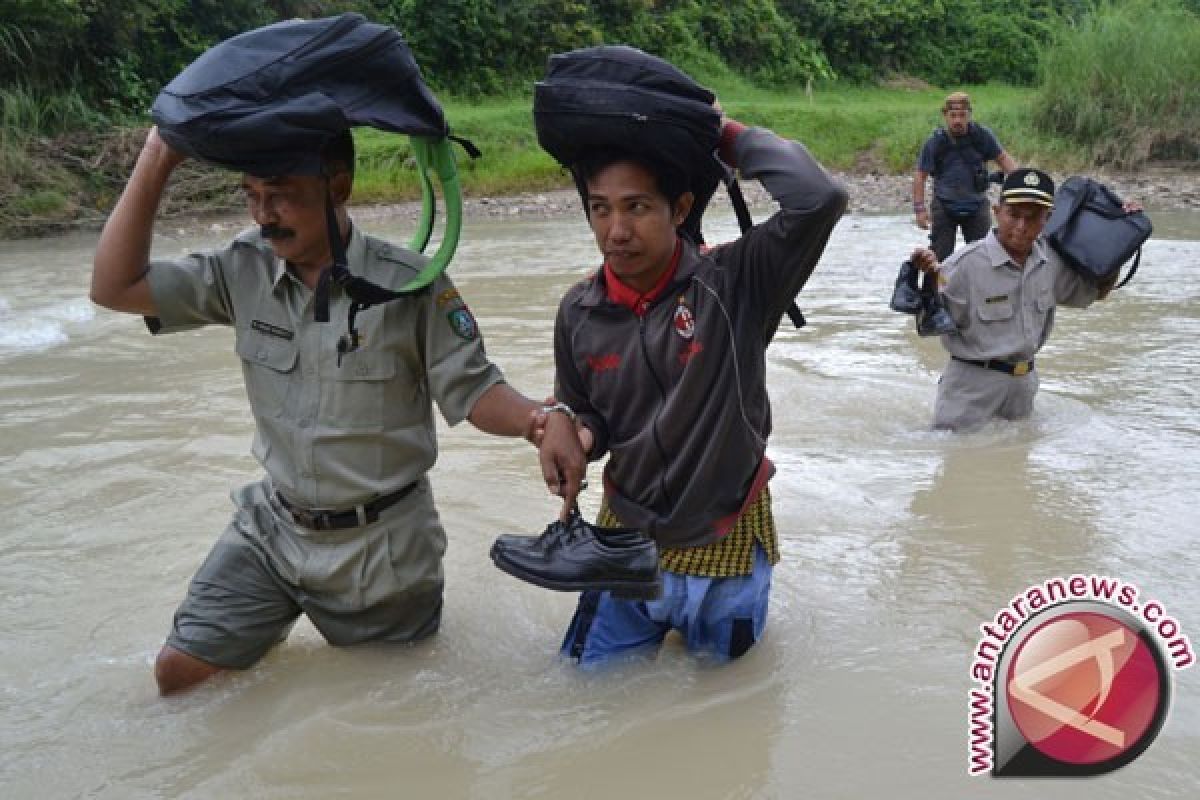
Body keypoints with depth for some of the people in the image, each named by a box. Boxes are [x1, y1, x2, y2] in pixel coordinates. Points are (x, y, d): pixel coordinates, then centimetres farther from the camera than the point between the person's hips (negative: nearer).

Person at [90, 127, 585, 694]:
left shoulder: (408, 284, -18)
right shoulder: (245, 270, -7)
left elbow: (471, 390, -14)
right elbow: (115, 287, -9)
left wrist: (539, 423, -35)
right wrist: (155, 162, -16)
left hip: (379, 542, -3)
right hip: (272, 525, 3)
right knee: (179, 672, 1)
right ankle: (272, 627, 30)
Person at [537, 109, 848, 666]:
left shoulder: (734, 283, -20)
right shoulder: (579, 312, -9)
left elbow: (819, 197, -37)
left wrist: (729, 135, -24)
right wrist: (574, 433, -17)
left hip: (725, 537, -2)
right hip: (628, 533, 3)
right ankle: (663, 612, 42)